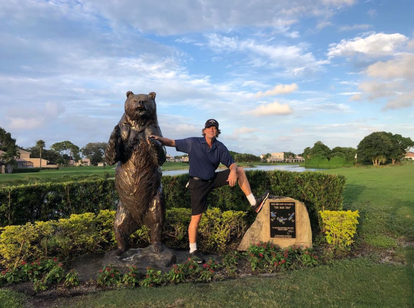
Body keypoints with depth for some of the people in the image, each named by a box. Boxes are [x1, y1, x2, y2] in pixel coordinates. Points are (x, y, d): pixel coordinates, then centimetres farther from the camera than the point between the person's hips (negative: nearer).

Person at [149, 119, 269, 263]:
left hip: (213, 180, 4)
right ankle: (193, 251, 13)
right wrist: (159, 138, -26)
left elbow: (232, 164, -4)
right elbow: (172, 142, -9)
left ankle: (254, 203, -4)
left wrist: (233, 172, -27)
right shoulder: (193, 143, -12)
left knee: (240, 171, -6)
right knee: (196, 217, -4)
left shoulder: (220, 147, -4)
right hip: (198, 184, -4)